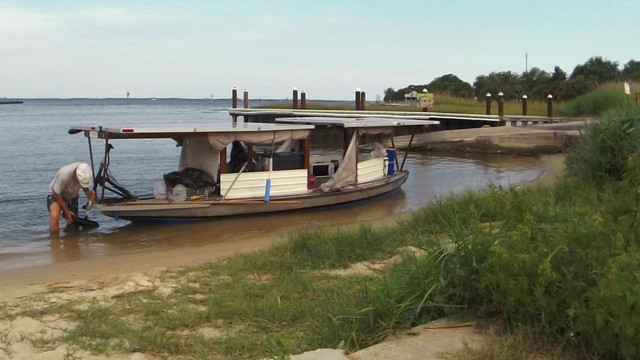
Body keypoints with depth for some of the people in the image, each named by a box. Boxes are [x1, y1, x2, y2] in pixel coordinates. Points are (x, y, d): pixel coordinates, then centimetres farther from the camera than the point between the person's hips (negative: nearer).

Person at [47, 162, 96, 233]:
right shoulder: (64, 175, -38)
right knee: (55, 216, -34)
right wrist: (66, 211, -22)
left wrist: (88, 192, -21)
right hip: (56, 195, -5)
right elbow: (56, 194, -24)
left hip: (72, 196, 5)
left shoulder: (85, 172, -23)